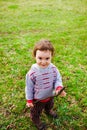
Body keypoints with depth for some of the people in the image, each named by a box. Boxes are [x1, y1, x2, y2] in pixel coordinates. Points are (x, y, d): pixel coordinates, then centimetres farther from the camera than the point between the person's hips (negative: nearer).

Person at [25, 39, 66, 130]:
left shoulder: (53, 69, -23)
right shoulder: (32, 73, -32)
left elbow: (58, 79, -12)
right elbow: (29, 87, -19)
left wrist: (59, 88, -34)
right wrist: (29, 100, -10)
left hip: (50, 96, 5)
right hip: (37, 99, -4)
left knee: (49, 105, 37)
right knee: (36, 111, 25)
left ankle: (48, 111, 73)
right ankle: (36, 121, 58)